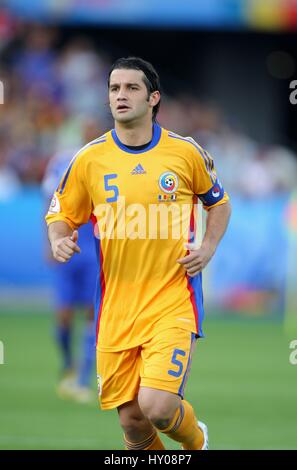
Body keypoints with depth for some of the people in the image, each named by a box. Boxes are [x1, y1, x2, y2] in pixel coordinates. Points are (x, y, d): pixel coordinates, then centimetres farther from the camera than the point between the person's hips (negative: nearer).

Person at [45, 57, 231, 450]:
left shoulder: (186, 152, 0)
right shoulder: (89, 159, 2)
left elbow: (219, 202, 17)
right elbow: (61, 215, 14)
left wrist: (208, 248, 1)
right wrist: (60, 240, -9)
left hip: (173, 301, -2)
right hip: (115, 309, 2)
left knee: (156, 407, -18)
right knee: (132, 421, 2)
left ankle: (196, 440, 17)